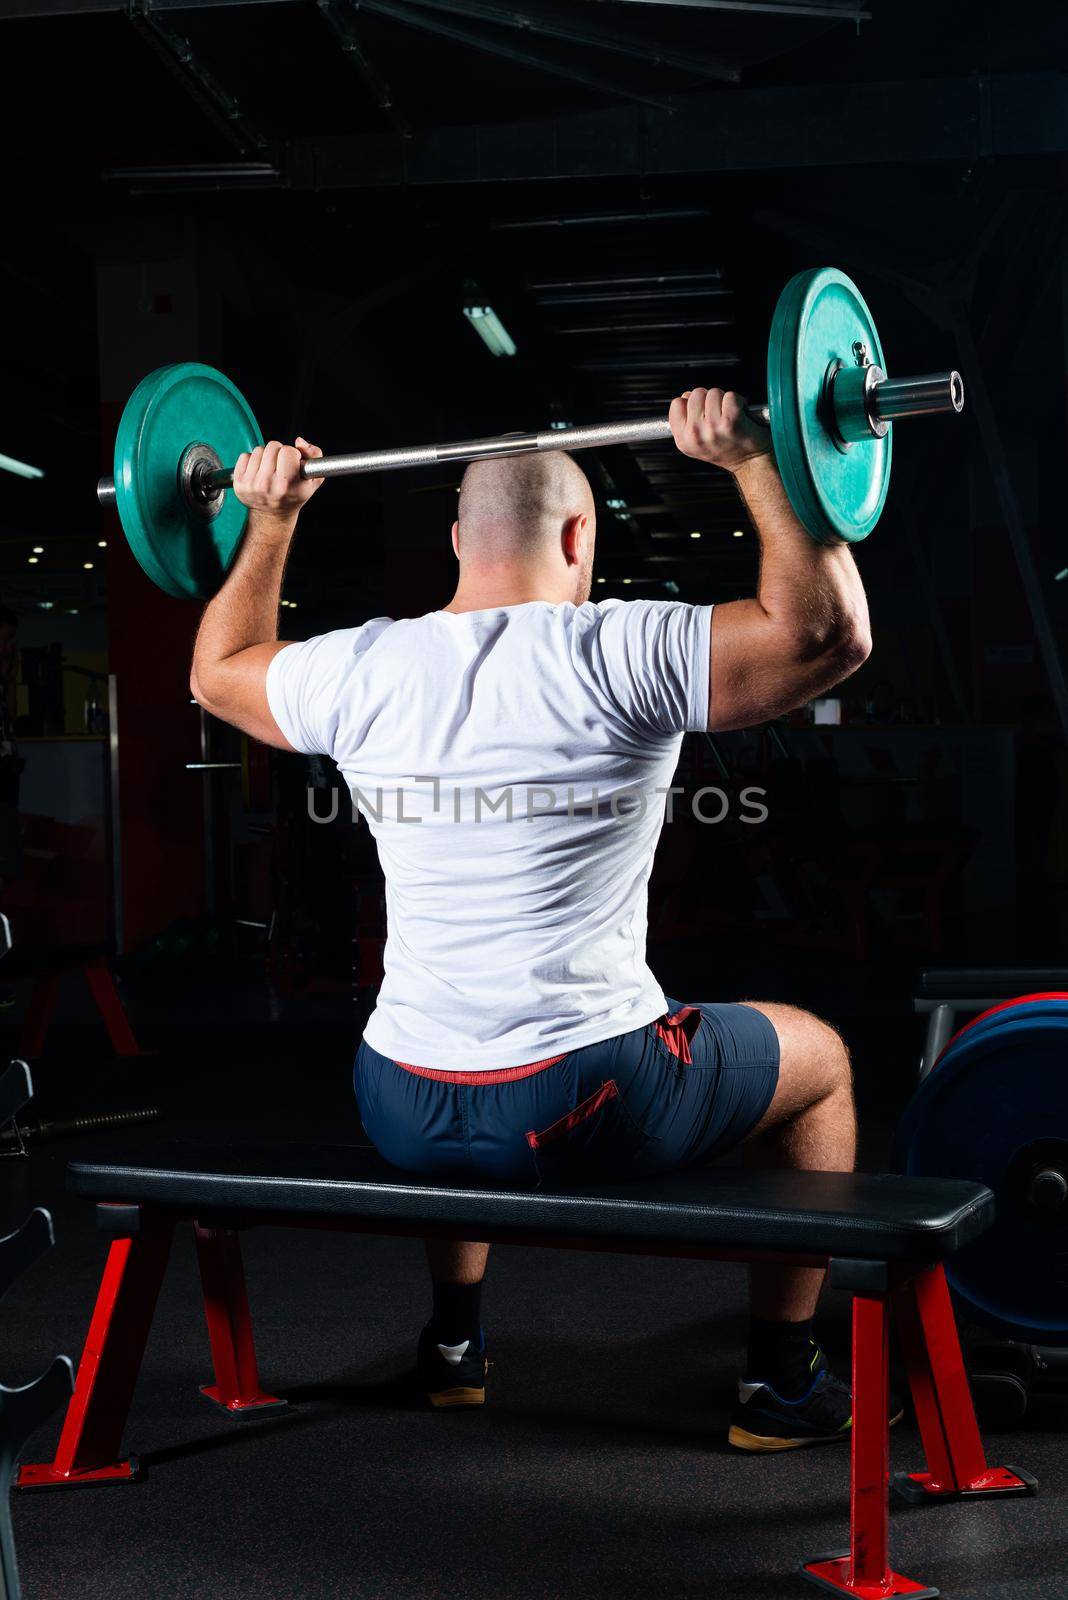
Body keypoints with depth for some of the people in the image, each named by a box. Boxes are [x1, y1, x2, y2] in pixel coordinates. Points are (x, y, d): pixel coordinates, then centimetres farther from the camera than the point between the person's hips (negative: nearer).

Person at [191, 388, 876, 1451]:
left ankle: (452, 1343, 45)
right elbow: (829, 631, -15)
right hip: (589, 1111, -5)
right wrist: (756, 463, -9)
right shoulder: (615, 655, -12)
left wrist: (270, 523, 27)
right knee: (817, 1059, 23)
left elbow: (218, 672, 22)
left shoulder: (360, 671, 2)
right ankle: (783, 1383, 27)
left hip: (405, 1119, 5)